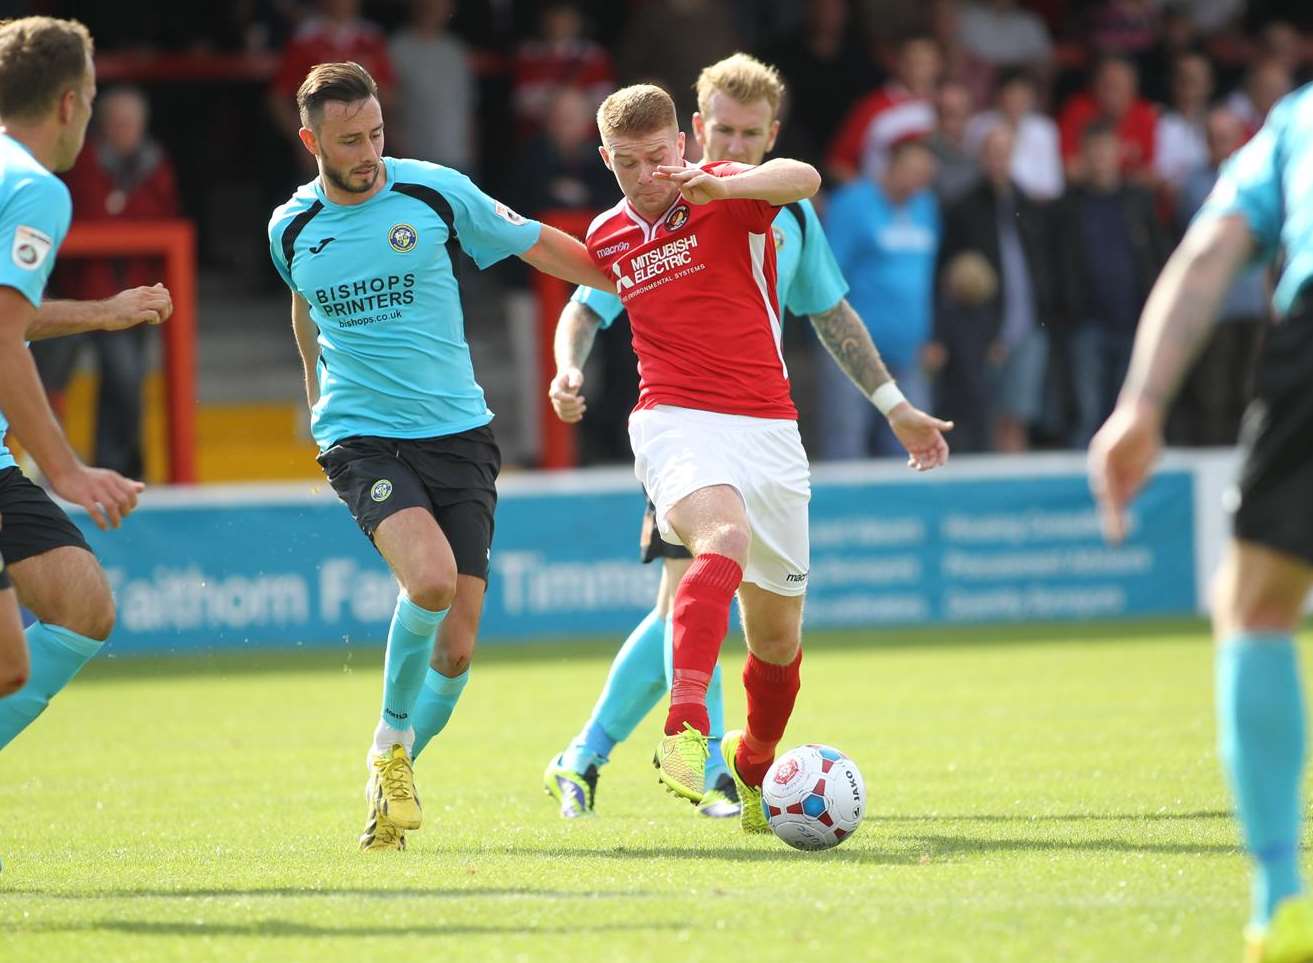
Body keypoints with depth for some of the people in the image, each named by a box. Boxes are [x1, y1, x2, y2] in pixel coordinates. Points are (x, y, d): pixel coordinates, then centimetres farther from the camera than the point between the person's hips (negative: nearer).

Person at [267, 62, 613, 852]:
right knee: (431, 577, -28)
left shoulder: (435, 193, -3)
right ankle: (390, 747, -6)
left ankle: (394, 775, 22)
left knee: (456, 647, -3)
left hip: (458, 436, 1)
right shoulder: (292, 229, 4)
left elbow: (542, 247, 8)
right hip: (361, 439, -1)